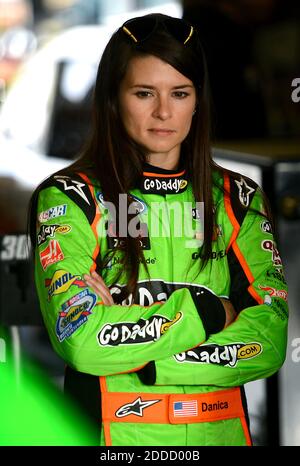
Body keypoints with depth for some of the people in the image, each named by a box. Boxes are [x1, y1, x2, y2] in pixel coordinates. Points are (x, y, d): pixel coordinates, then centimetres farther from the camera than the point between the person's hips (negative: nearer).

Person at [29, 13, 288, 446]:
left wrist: (137, 353, -18)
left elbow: (269, 343, -8)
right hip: (110, 431, -3)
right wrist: (211, 311, -13)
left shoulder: (238, 199, 3)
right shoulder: (67, 199, -7)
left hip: (221, 430, 3)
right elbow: (81, 341, -20)